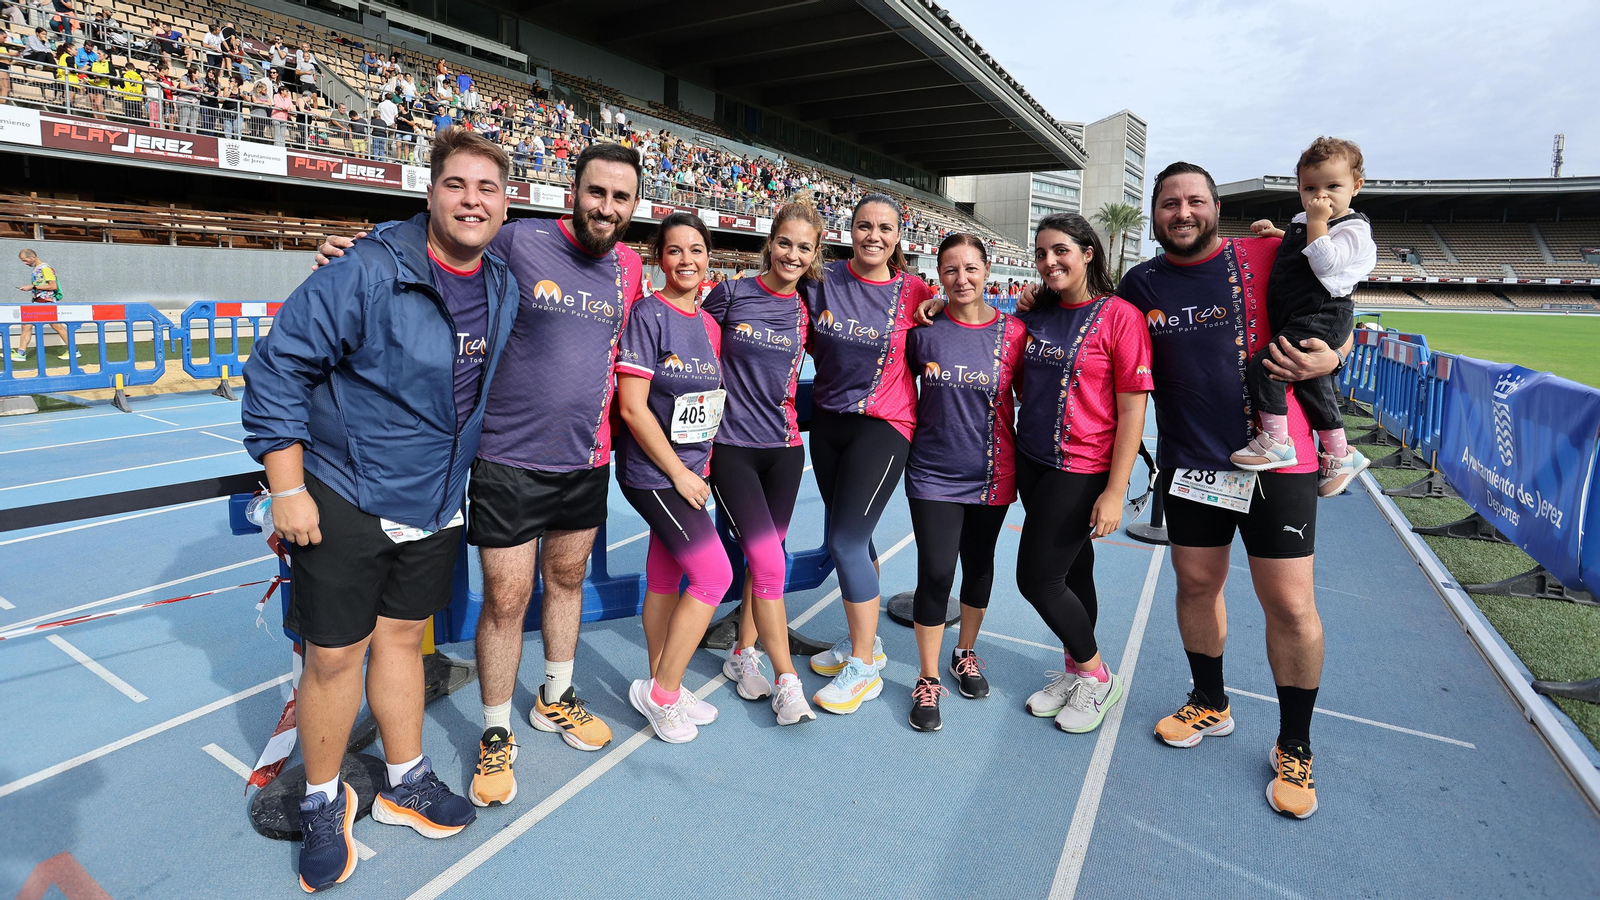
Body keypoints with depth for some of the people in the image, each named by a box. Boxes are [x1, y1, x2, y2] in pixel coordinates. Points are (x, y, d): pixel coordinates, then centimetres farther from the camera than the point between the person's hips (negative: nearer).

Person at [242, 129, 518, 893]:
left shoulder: (505, 290, 2)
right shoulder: (368, 273, -18)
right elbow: (278, 367, -15)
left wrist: (459, 481, 19)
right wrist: (288, 490, -16)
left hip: (434, 506, 5)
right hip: (344, 500, -5)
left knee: (403, 638, 18)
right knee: (334, 654, 5)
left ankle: (405, 782, 35)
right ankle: (323, 803, 28)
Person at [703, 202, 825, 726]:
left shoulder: (805, 312, 5)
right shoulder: (731, 294, -3)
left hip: (784, 447, 4)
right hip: (732, 445, -3)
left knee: (766, 556, 10)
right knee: (768, 560, -10)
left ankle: (744, 655, 29)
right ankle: (787, 680, 2)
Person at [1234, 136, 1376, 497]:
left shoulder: (1352, 228, -9)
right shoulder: (1303, 221, 16)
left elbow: (1324, 263, -25)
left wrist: (1317, 222, -21)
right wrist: (1276, 232, 22)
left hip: (1321, 319, -10)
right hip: (1298, 321, 10)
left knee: (1264, 364, -22)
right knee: (1311, 384, 15)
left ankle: (1275, 441, -15)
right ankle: (1340, 454, 28)